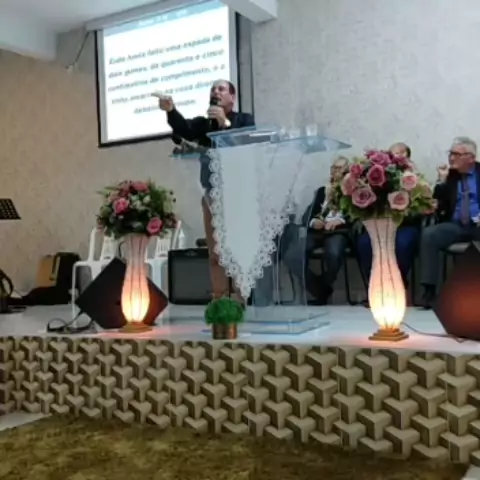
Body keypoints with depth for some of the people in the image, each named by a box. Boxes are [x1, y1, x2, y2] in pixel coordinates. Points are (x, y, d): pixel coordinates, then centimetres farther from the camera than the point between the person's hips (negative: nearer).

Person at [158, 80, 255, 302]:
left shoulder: (244, 120, 8)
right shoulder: (203, 123, 13)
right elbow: (184, 129, -8)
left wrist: (225, 123, -17)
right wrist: (171, 110, -27)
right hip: (212, 194, 3)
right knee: (215, 254, 3)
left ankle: (240, 301, -3)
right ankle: (219, 302, 7)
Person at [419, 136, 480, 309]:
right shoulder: (448, 174, 10)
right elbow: (437, 206, 2)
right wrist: (441, 181, -7)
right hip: (455, 225, 2)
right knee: (429, 234, -27)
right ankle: (430, 290, -28)